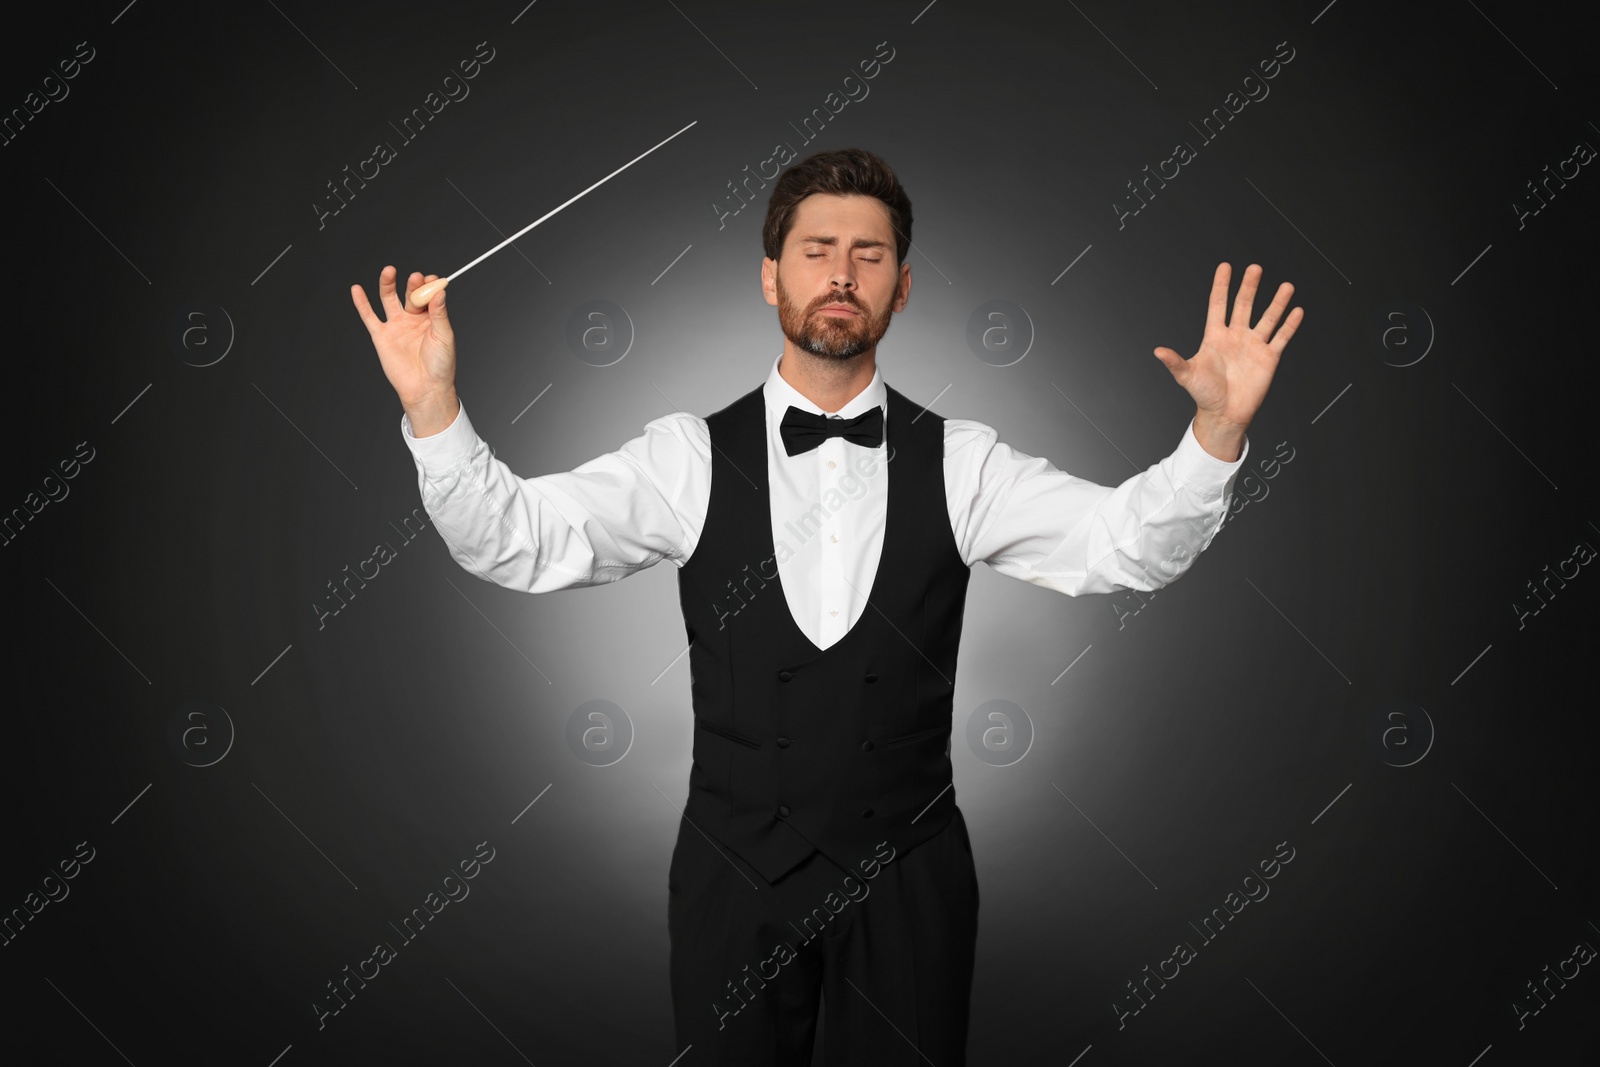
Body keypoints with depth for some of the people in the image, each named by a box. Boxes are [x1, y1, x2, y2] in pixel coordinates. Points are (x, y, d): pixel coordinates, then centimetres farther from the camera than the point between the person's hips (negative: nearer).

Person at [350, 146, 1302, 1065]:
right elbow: (517, 540, -10)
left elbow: (1127, 542, -10)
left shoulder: (960, 464, -2)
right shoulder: (690, 458, -4)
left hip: (909, 877, 1)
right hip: (735, 871, 0)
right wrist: (433, 405, -25)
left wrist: (1218, 429, -26)